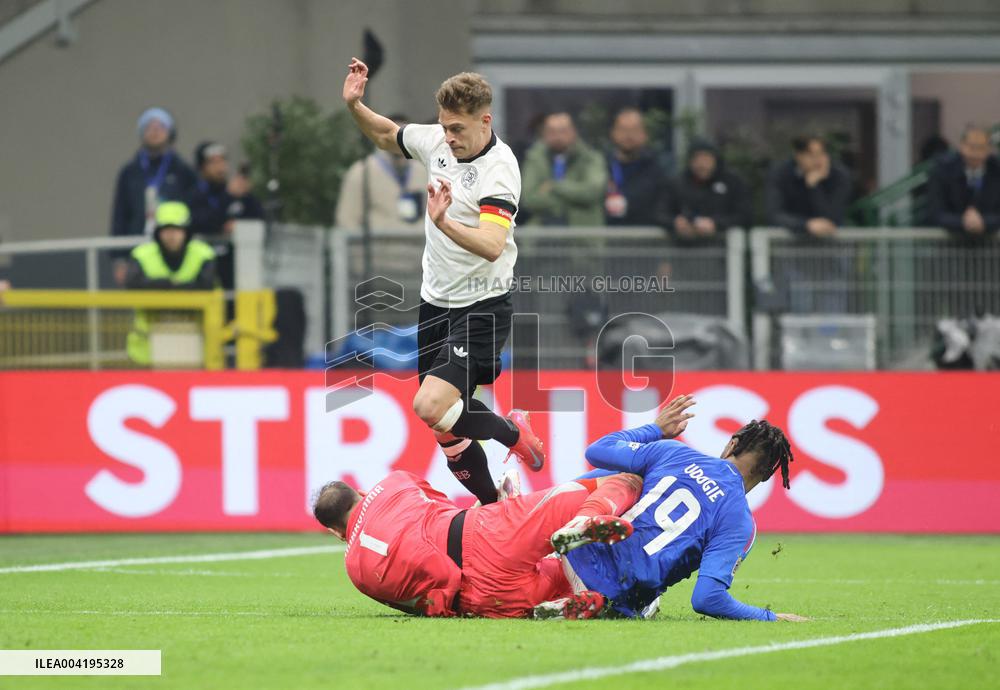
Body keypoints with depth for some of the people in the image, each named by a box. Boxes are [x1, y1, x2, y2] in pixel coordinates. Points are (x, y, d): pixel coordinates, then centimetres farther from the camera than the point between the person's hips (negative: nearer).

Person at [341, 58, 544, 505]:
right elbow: (386, 136, 21)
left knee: (431, 407, -24)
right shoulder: (436, 140, -1)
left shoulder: (499, 167, -21)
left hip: (480, 309, -7)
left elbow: (492, 246, -35)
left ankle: (512, 432, 2)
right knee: (447, 430, 9)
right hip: (436, 301, 7)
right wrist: (354, 106, 3)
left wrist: (443, 222, -50)